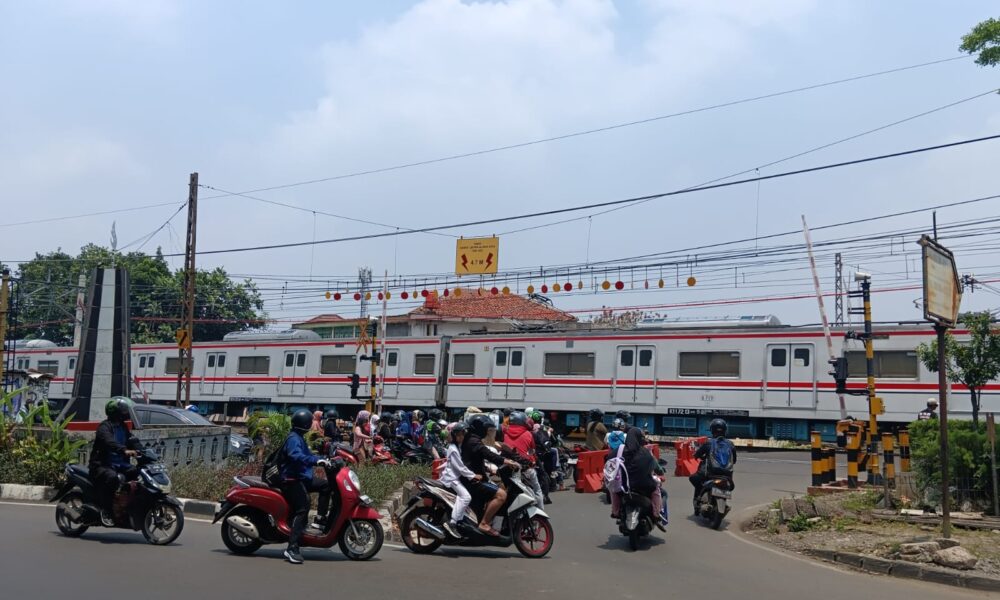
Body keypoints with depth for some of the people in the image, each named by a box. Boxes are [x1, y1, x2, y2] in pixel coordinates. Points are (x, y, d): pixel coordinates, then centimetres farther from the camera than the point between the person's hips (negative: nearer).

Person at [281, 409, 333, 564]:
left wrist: (323, 460, 22)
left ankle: (320, 518, 12)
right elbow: (296, 456, -33)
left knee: (326, 485, 17)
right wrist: (316, 461, -40)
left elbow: (307, 454, 30)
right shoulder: (293, 439, -14)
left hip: (302, 478, 10)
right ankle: (292, 548, -26)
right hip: (293, 480, -10)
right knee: (302, 510, -21)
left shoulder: (299, 438, 19)